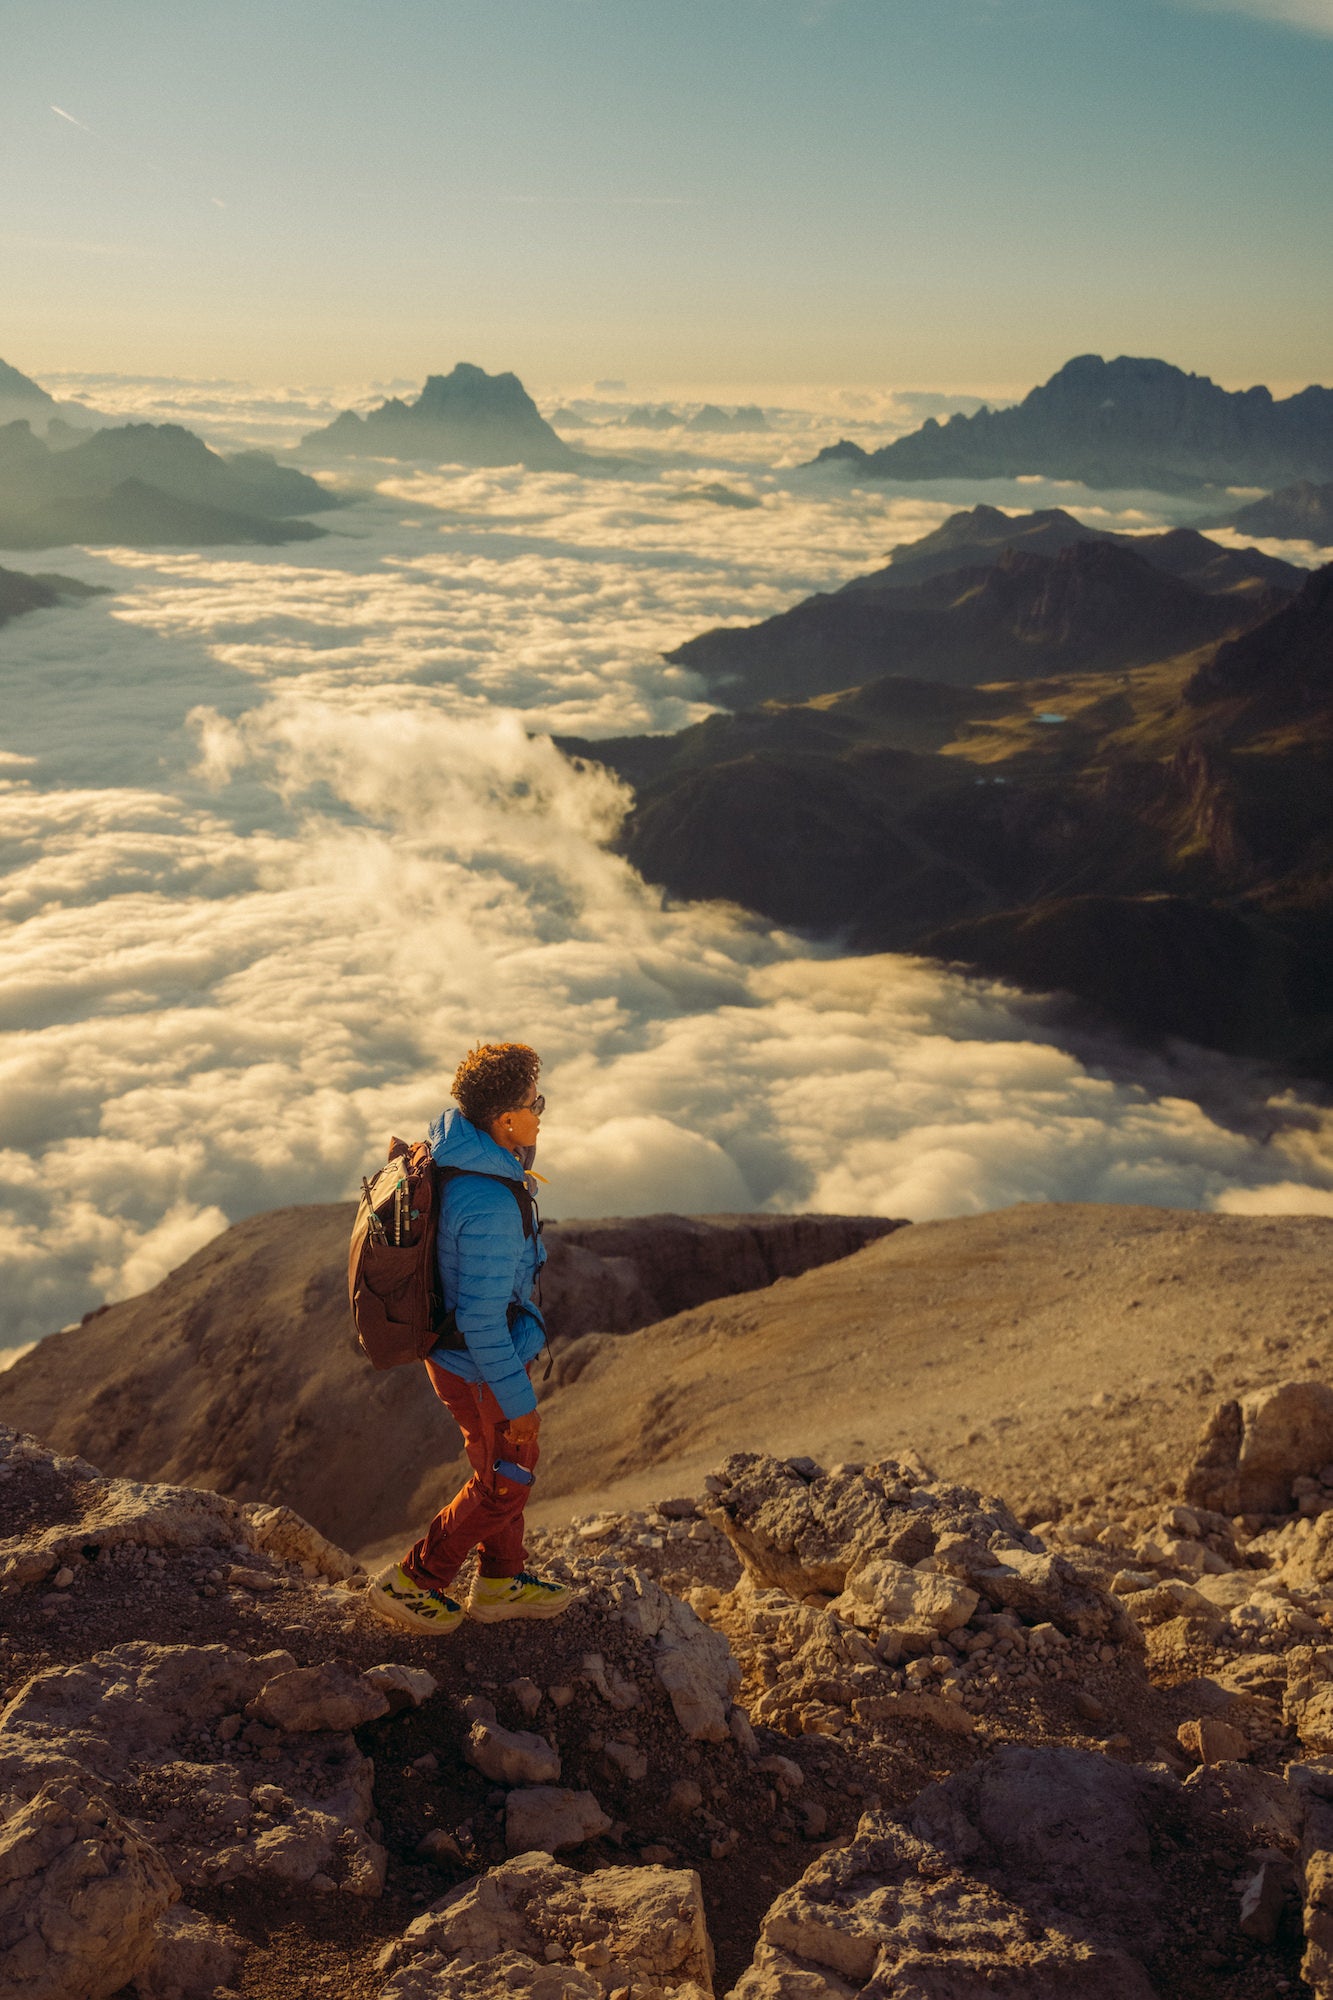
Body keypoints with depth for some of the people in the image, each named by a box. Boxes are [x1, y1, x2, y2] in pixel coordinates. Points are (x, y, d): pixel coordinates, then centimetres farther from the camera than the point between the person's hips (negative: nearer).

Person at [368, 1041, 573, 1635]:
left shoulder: (448, 1152, -6)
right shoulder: (490, 1207, -35)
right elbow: (482, 1318, -30)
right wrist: (517, 1399, -19)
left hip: (449, 1344, 9)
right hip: (481, 1366, -9)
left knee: (511, 1464, 24)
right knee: (504, 1481, 12)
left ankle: (500, 1583, 41)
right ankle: (411, 1584, 24)